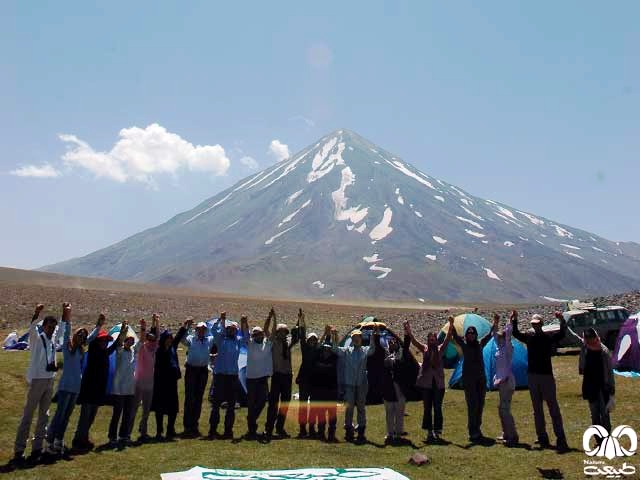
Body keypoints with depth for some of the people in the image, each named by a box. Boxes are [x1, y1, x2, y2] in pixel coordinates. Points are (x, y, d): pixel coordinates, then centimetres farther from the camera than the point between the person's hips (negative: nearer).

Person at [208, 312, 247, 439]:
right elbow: (216, 331, -14)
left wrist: (244, 325, -26)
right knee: (216, 402, -1)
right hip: (220, 374, -2)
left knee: (231, 404, 5)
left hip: (233, 375, 2)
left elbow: (245, 338, -10)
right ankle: (212, 429, 7)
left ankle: (228, 430, 12)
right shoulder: (221, 339, 5)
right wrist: (222, 321, -31)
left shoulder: (238, 340, 9)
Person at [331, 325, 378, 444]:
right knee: (349, 406, 3)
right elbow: (335, 349, -6)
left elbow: (372, 349, -18)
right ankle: (348, 431, 14)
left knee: (361, 407, 7)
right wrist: (333, 337, -21)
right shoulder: (347, 350, 7)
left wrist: (375, 336, -34)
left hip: (362, 383, 0)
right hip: (349, 383, 0)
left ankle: (361, 432, 16)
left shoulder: (365, 350, 3)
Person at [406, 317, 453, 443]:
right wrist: (408, 331, -25)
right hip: (426, 382, 0)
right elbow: (413, 340, -9)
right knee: (427, 408, 6)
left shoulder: (440, 349, 4)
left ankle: (437, 431, 15)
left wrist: (451, 326, -22)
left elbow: (448, 338, -8)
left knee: (437, 408, 5)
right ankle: (429, 432, 15)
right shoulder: (424, 348, 4)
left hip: (438, 383, 0)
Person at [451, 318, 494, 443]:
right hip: (468, 379, -4)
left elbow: (490, 335, 7)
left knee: (480, 405, 8)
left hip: (481, 378, 4)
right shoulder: (464, 344, 1)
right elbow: (455, 336, -14)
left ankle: (477, 430, 21)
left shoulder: (480, 344, 11)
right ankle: (473, 433, -2)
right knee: (472, 405, -7)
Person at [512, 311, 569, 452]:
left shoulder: (549, 337, -4)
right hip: (532, 376, 4)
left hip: (547, 375, -4)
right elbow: (516, 333, 9)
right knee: (537, 410, 9)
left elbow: (562, 333, -18)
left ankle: (561, 439, -1)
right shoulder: (529, 337, 9)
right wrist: (514, 320, -4)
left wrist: (561, 320, -33)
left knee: (553, 407, -4)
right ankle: (542, 439, 18)